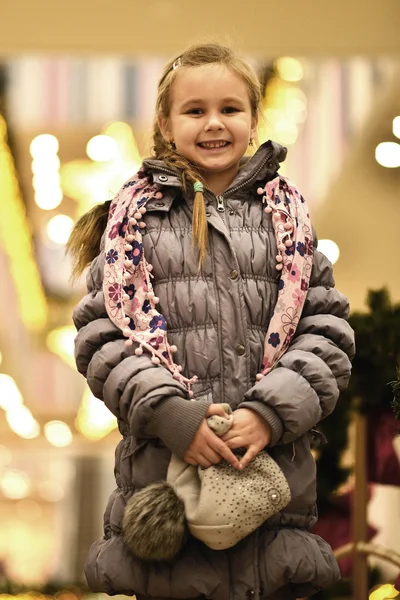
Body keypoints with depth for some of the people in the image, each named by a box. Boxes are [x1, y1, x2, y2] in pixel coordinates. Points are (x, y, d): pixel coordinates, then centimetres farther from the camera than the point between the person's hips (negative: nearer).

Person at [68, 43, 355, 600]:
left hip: (275, 466, 1)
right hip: (161, 466, -1)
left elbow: (327, 329, 4)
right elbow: (100, 332, 1)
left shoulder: (286, 213, 11)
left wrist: (272, 412, -12)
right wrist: (167, 413, -14)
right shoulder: (137, 213, 8)